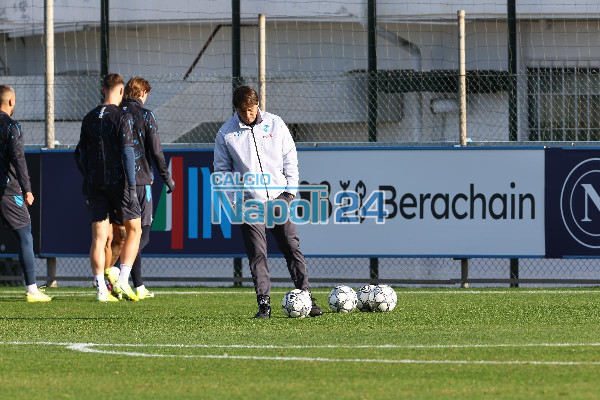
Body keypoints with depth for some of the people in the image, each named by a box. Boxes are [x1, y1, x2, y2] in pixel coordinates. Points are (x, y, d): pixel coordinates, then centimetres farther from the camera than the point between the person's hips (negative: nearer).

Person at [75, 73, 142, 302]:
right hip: (118, 181, -4)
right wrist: (131, 185, -11)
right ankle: (123, 280, -3)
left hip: (95, 184, 4)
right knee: (134, 229, 9)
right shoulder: (123, 117, -7)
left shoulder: (89, 118, 9)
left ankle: (101, 289, -3)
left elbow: (81, 153, 14)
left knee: (99, 236, 2)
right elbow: (127, 151, -13)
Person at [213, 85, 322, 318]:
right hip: (249, 201, -1)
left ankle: (306, 298, 3)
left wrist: (291, 190, 3)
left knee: (292, 247, -2)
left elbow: (290, 158, 9)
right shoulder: (226, 133, 0)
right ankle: (264, 304, 0)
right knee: (257, 254, -3)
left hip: (278, 197, 1)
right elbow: (222, 169, 7)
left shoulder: (275, 125, 3)